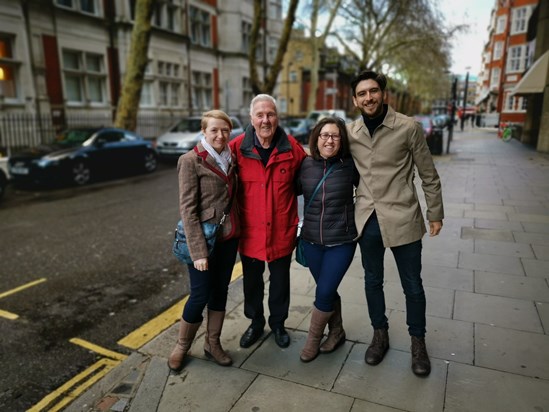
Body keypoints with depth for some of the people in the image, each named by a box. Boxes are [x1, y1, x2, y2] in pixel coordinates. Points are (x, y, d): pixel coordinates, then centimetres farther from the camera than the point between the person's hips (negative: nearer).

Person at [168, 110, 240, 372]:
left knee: (220, 292, 14)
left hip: (229, 238, 6)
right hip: (205, 239, -6)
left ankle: (212, 344, 32)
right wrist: (198, 251, -18)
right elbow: (187, 209, -15)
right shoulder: (191, 161, -12)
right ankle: (182, 346, 28)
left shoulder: (230, 159, 7)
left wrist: (238, 232, 4)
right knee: (200, 295, 4)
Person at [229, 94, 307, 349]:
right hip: (250, 230, 0)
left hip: (282, 230, 0)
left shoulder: (292, 147, -8)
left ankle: (278, 324, 41)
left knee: (280, 280, 17)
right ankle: (255, 323, 41)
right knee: (252, 280, 18)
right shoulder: (236, 147, -9)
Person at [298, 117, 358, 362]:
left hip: (341, 241, -3)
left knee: (324, 293, -2)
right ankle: (336, 332, 39)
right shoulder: (305, 165, -2)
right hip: (311, 241, 3)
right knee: (328, 291, 15)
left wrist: (355, 213, -1)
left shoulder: (349, 165, -8)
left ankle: (313, 339, 23)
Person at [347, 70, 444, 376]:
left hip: (402, 218, -3)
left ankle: (418, 342, 33)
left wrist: (436, 214, 1)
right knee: (373, 281, 16)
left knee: (412, 285, 10)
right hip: (368, 219, 3)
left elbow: (429, 175, -1)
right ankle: (380, 335, 37)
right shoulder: (350, 132, 1)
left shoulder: (408, 127, -8)